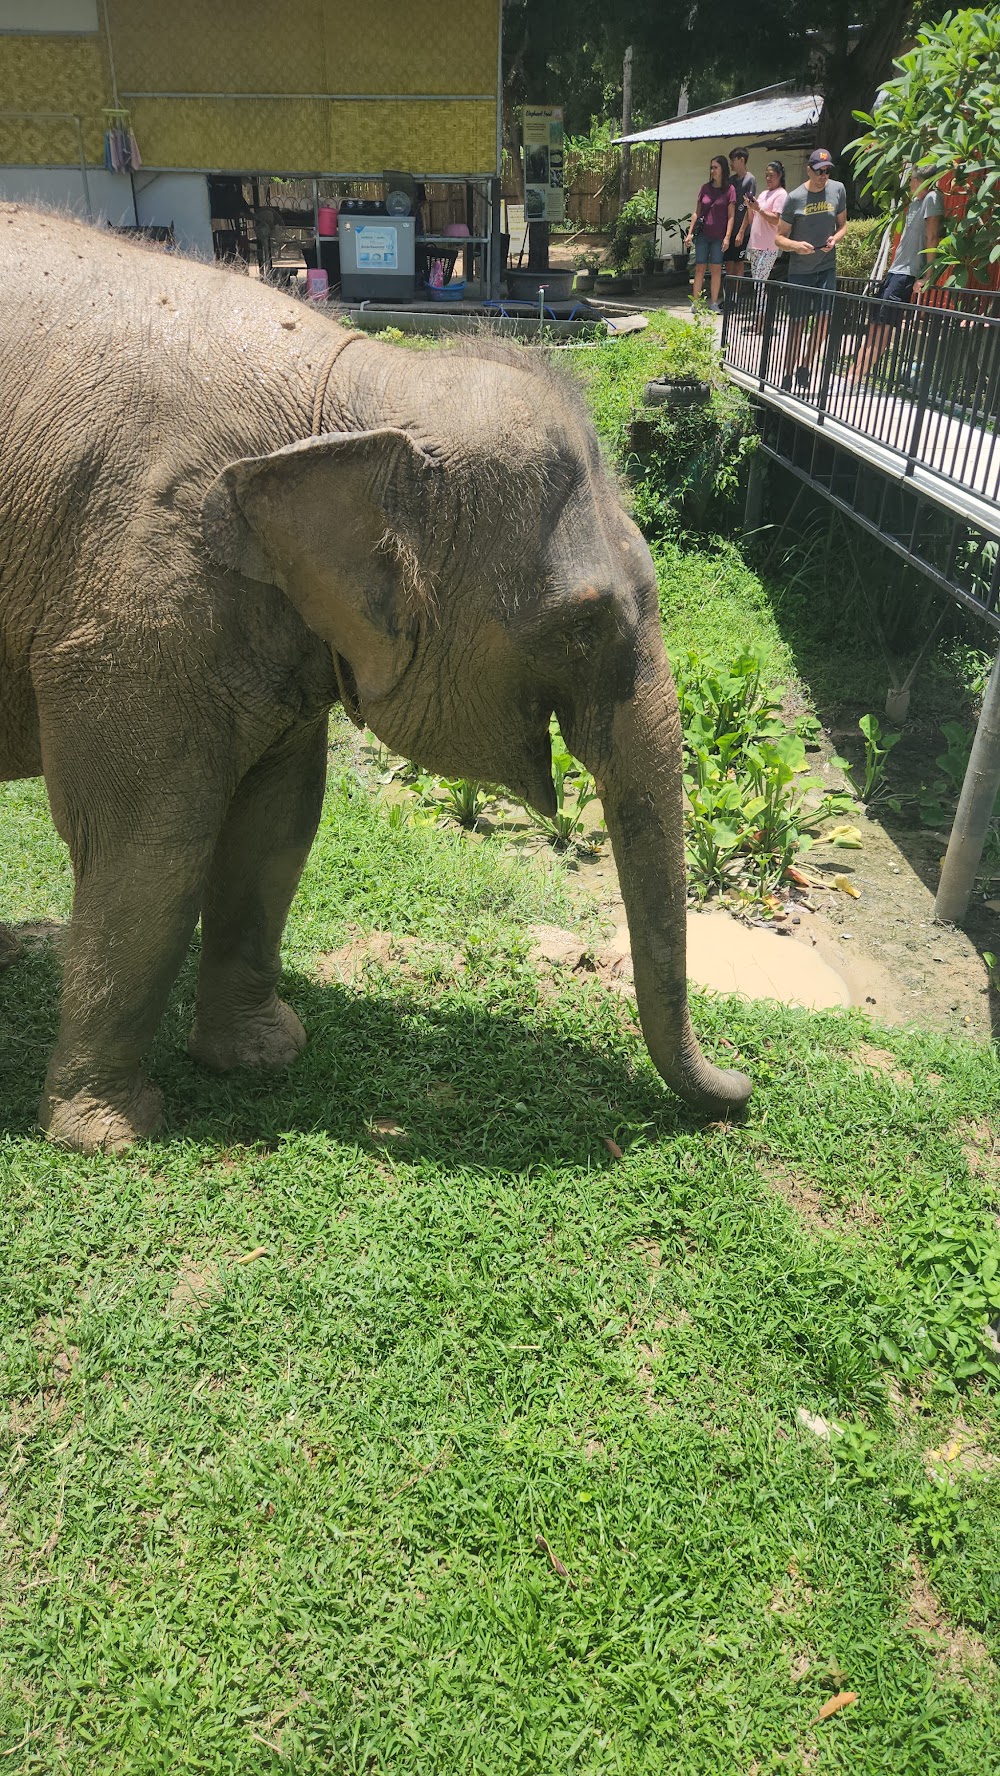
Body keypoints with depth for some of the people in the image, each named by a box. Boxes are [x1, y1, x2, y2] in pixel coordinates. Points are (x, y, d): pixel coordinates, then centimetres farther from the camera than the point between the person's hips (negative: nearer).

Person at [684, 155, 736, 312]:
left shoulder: (729, 189, -1)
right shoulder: (705, 188, 9)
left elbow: (731, 216, -4)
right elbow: (696, 212, 12)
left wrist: (727, 237, -12)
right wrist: (690, 233, 6)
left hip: (719, 236, -2)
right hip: (703, 234, 2)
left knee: (716, 269, 0)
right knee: (699, 268, 0)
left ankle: (714, 303, 5)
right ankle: (695, 302, 2)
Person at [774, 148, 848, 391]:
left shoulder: (838, 190, 2)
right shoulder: (794, 198, -7)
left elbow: (842, 225, 14)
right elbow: (779, 239, -3)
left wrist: (835, 238, -10)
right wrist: (796, 245, -24)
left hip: (827, 266, 3)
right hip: (800, 270, -2)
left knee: (824, 318, -9)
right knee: (798, 323, 0)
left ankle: (805, 366, 9)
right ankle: (788, 374, 10)